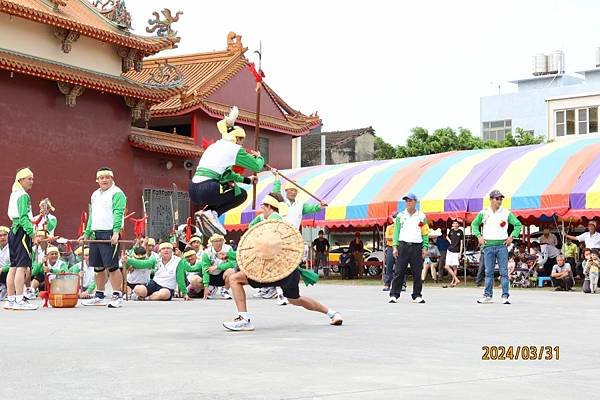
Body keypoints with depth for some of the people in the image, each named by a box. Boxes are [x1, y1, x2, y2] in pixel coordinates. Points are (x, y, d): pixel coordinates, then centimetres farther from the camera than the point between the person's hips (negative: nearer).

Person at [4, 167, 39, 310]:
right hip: (22, 231, -10)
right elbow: (23, 217, -18)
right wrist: (32, 235, -20)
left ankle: (10, 300, 14)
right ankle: (19, 301, -16)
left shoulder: (14, 194, 19)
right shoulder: (23, 196, -10)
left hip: (13, 231, 10)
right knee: (22, 266, -12)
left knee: (13, 267, 11)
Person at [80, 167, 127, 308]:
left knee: (112, 266, -10)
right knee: (98, 267, 12)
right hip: (95, 235, 8)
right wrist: (86, 233, 23)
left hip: (109, 234, -8)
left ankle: (117, 297, -6)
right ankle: (99, 297, 21)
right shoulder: (95, 195, 21)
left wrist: (116, 232, -26)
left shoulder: (117, 193, -4)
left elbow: (118, 213, -15)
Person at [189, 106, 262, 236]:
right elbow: (257, 166, 7)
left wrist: (247, 180, 40)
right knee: (242, 194, 14)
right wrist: (259, 157, 29)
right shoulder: (234, 149, 1)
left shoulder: (214, 146, 25)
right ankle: (212, 213, -7)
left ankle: (206, 211, 9)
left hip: (193, 191, 8)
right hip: (207, 191, -8)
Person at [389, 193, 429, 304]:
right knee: (399, 272, -5)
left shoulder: (421, 216, 10)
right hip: (403, 246, 0)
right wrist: (395, 247, -3)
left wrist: (425, 248, -2)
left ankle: (417, 296, 11)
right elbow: (396, 232, 7)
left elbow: (425, 233, 8)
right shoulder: (400, 216, 10)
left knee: (417, 273, 3)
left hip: (417, 247, 1)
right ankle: (394, 295, -3)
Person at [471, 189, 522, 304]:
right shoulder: (484, 213, 6)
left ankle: (505, 296, -1)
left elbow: (518, 224, 8)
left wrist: (512, 237, -1)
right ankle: (487, 296, 11)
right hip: (488, 246, 1)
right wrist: (479, 236, 5)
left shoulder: (506, 213, 3)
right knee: (489, 272, 5)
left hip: (502, 245, -1)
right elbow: (474, 224, 17)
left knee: (504, 272, -3)